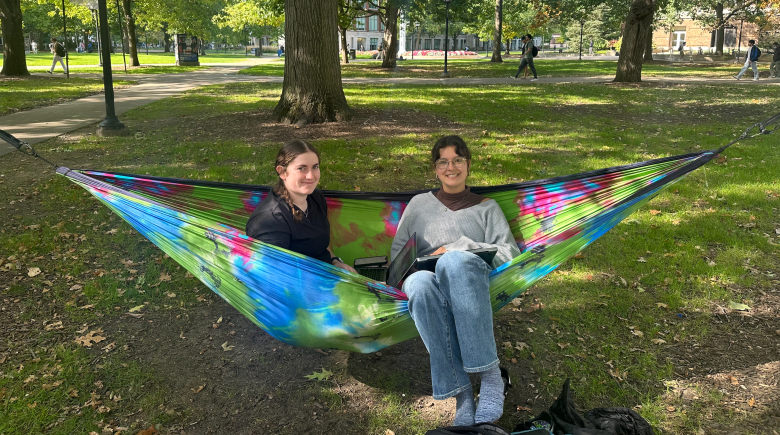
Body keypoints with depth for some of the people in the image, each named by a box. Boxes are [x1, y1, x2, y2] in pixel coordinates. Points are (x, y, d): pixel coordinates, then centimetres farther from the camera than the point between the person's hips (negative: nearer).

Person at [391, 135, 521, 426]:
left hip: (468, 280, -1)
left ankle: (489, 373, -41)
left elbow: (509, 252, 10)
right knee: (421, 283, -40)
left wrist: (459, 247, -3)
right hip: (425, 275, 1)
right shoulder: (419, 203, 30)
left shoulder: (486, 207, 25)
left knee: (454, 261, -41)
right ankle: (460, 390, -41)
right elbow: (397, 249, 26)